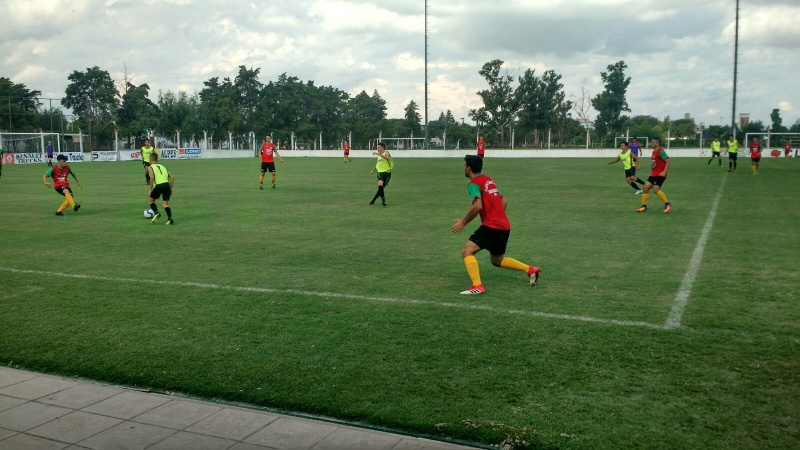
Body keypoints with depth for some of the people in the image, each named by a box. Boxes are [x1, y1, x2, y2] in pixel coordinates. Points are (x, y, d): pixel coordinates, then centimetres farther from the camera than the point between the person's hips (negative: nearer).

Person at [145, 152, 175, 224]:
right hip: (167, 184, 4)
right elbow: (172, 177, 17)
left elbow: (152, 177, -8)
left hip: (159, 185, -4)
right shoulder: (162, 166, 27)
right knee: (165, 203, 8)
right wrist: (171, 189, 21)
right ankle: (170, 218, -11)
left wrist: (150, 189, -5)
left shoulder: (150, 167, 12)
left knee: (151, 200, 21)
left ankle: (156, 213, 0)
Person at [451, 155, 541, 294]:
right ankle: (531, 270, 21)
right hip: (504, 226, 9)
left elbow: (477, 206, -22)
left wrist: (463, 222, -13)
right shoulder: (490, 180, 18)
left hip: (491, 226, -9)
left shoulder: (474, 184, -8)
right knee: (497, 261, 25)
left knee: (467, 251, -11)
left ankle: (477, 286, -21)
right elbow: (504, 202, 21)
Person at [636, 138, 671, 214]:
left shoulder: (661, 151, -13)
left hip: (660, 175, -9)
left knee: (655, 189, -18)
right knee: (646, 187, 2)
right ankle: (644, 206, 8)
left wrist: (664, 172, -25)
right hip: (653, 174, 9)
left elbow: (668, 161, -18)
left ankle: (667, 204, -3)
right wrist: (651, 171, 17)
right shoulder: (654, 152, 14)